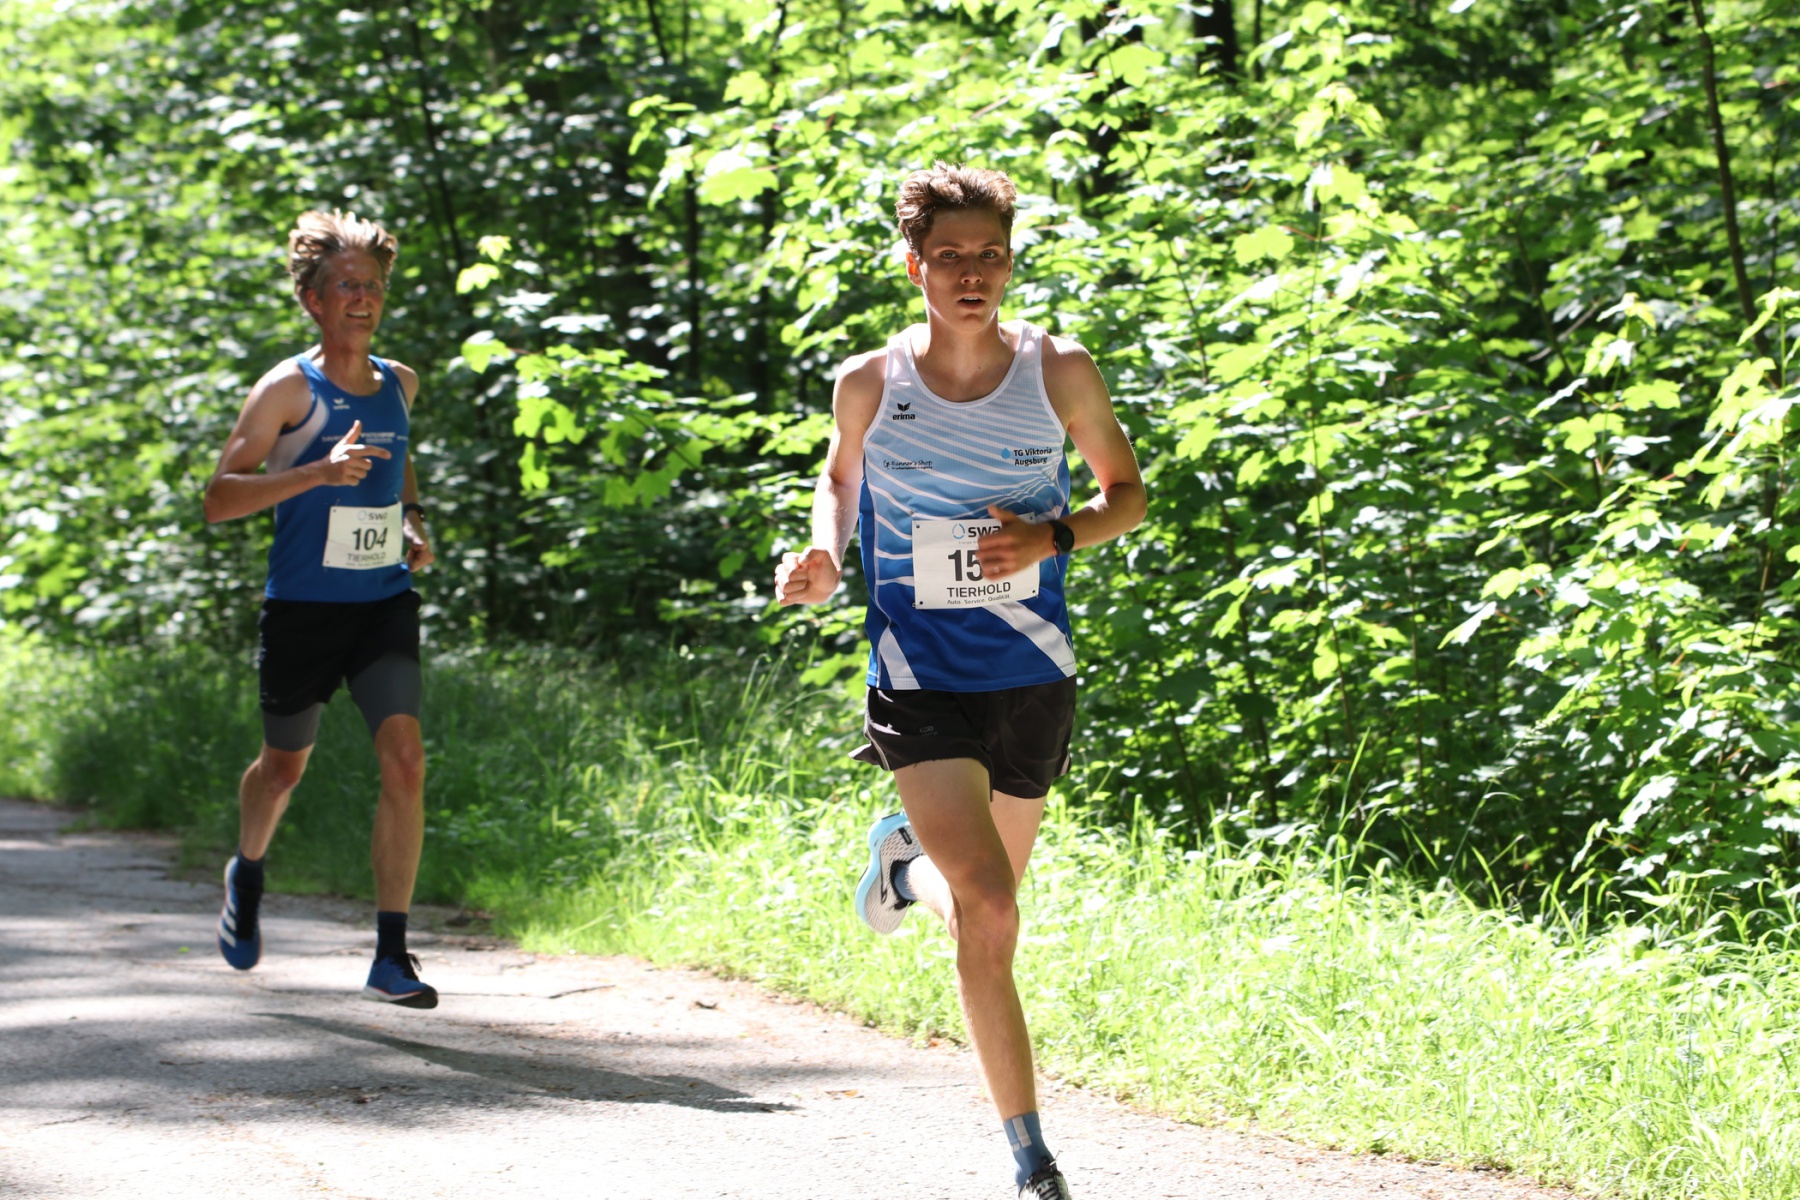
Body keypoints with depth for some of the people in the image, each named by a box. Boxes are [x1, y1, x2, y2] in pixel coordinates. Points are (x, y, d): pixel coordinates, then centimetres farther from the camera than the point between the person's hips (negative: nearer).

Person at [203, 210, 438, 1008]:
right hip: (302, 608, -3)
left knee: (405, 762, -15)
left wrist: (413, 521, 10)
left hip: (385, 605, 3)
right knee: (284, 766, 14)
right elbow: (220, 500, -16)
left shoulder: (398, 385, 8)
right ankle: (246, 876, 48)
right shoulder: (288, 389, -9)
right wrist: (318, 473, -28)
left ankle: (391, 956, -13)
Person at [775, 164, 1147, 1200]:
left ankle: (909, 855, 54)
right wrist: (825, 557, -5)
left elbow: (1129, 493, 9)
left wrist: (1053, 538, -11)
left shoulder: (1060, 372, -3)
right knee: (988, 913, -18)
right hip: (922, 677, -2)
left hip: (1032, 676, 2)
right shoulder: (870, 384, -3)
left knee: (985, 897, 17)